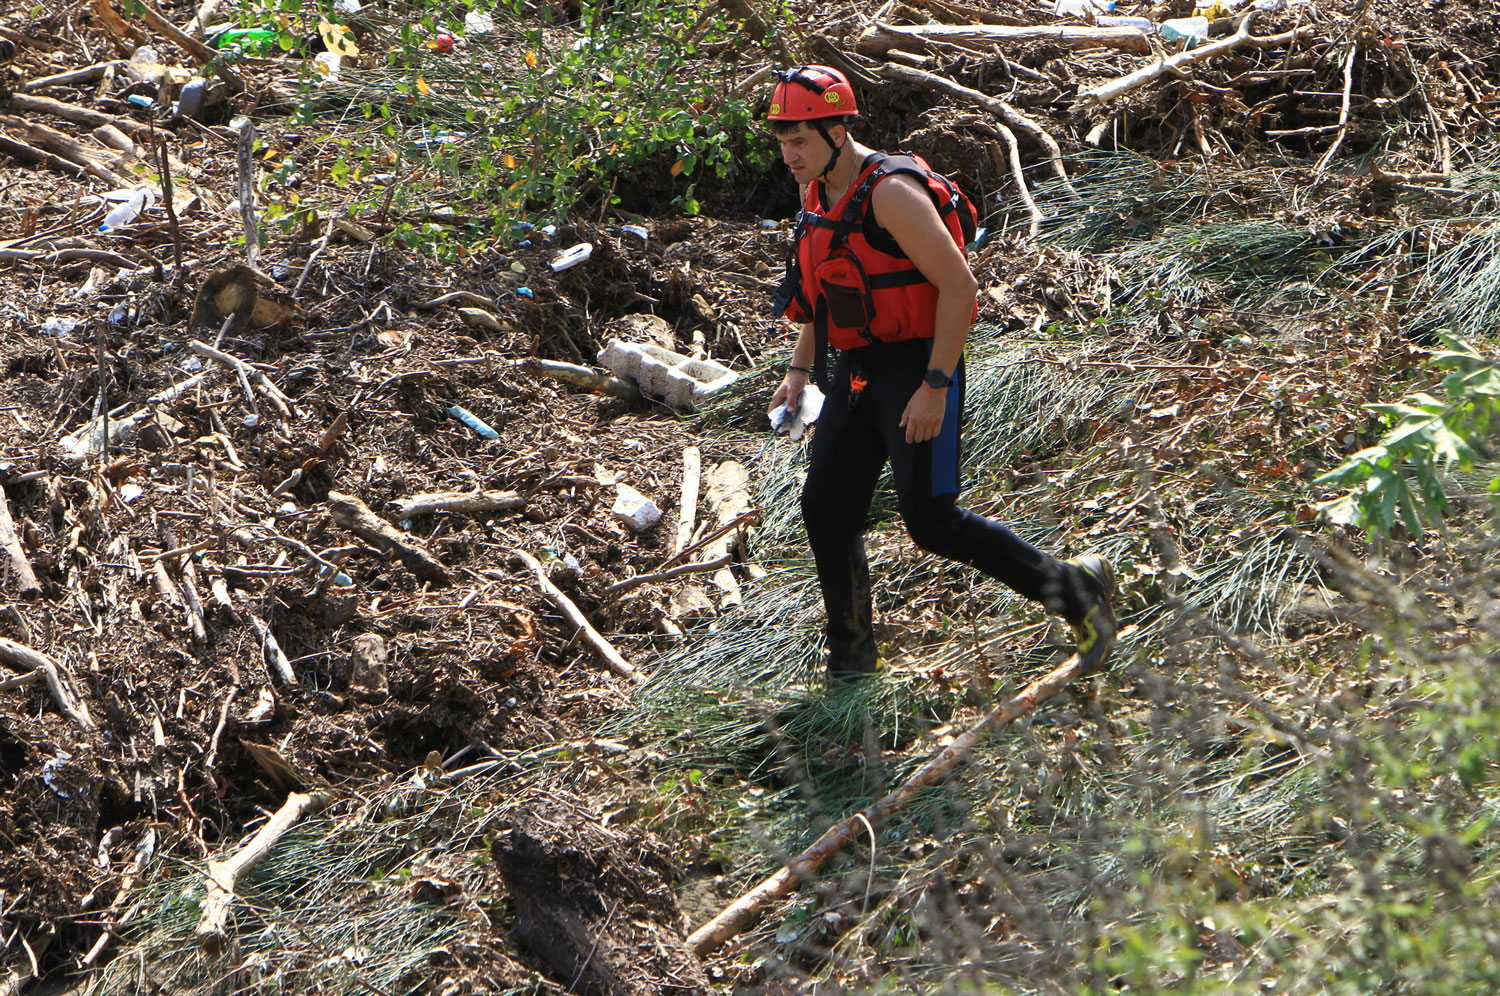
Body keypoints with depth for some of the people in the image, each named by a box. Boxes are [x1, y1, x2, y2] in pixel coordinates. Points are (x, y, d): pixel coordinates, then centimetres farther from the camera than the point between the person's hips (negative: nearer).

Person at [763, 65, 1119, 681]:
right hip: (858, 370, 9)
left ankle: (1074, 590, 1)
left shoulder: (891, 192, -20)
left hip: (917, 368, -9)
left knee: (932, 521, -13)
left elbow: (959, 287, -22)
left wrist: (935, 387, -23)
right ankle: (850, 660, 20)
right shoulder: (819, 196, 9)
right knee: (825, 508, 6)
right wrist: (799, 370, 17)